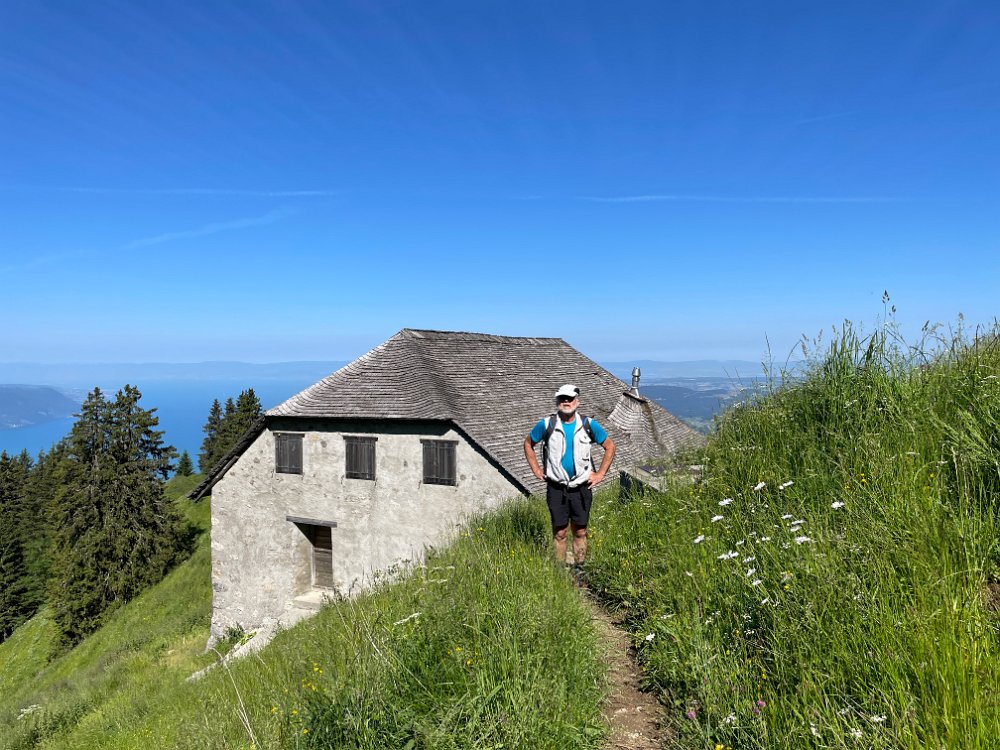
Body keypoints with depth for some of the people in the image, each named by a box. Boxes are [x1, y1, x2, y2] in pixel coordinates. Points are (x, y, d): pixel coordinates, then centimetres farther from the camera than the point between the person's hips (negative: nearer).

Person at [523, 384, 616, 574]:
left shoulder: (588, 424, -3)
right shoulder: (547, 424, -4)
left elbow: (610, 446, 9)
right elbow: (528, 444, 11)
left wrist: (600, 474, 4)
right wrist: (537, 471, 5)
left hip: (581, 487, 1)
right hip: (556, 488, -1)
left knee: (580, 532, 9)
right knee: (559, 532, 5)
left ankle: (578, 569, 21)